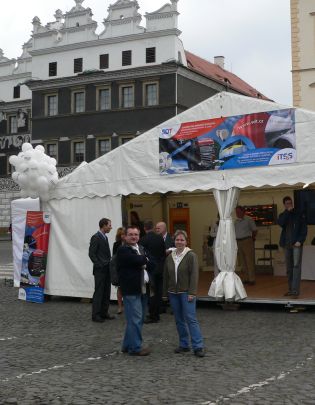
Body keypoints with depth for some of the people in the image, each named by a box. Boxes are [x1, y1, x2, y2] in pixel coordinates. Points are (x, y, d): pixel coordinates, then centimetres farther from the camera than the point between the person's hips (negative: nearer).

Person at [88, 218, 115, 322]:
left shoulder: (105, 237, 15)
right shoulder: (96, 237, -11)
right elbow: (91, 254, -15)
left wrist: (109, 264, 8)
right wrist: (100, 265, -16)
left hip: (106, 270, 8)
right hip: (100, 270, -8)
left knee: (106, 292, 10)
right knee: (99, 292, -4)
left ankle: (104, 313, 18)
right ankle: (95, 315, 1)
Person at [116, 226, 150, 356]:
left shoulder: (141, 249, 16)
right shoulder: (123, 250, -11)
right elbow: (139, 261, -21)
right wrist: (145, 258, -2)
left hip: (142, 289, 8)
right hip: (131, 290, -8)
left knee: (138, 319, 14)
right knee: (135, 319, -6)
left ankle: (128, 345, 24)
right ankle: (135, 348, 4)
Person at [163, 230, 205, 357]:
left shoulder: (191, 256, -6)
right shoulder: (169, 257, 10)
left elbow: (194, 275, -12)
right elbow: (166, 276, 15)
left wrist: (192, 293, -17)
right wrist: (165, 293, 13)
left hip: (186, 293, -6)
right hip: (173, 293, 6)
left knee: (191, 318, -9)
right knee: (179, 320, 9)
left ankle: (198, 346, -7)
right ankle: (184, 345, 18)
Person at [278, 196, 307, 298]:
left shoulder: (299, 215, 6)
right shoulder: (283, 215, 14)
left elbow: (304, 229, 1)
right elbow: (280, 223, -8)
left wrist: (300, 241, -12)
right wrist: (287, 211, -8)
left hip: (296, 244, -4)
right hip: (286, 244, 4)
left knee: (296, 266, -12)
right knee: (289, 268, 4)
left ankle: (295, 290, -16)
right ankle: (290, 289, 9)